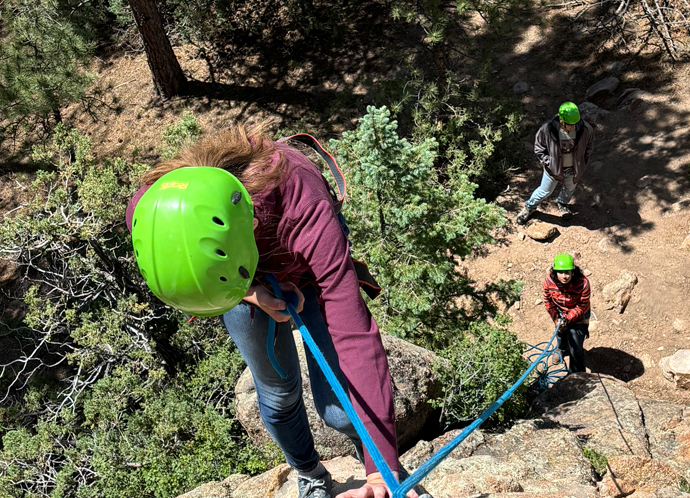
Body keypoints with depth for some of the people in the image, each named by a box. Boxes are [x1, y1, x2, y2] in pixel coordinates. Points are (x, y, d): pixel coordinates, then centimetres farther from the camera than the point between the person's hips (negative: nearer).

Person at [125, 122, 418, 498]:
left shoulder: (305, 214, -47)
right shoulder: (149, 212, -36)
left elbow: (353, 335, -48)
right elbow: (177, 271, -11)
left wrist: (382, 467, -48)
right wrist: (246, 289, -31)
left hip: (307, 269, -2)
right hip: (250, 278, 3)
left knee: (337, 408, -4)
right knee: (278, 393, 14)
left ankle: (375, 454, 33)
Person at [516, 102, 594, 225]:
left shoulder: (585, 129, -26)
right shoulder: (547, 129, -32)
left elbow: (589, 147, -3)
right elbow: (539, 149, -13)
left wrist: (583, 163, -5)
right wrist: (549, 164, -18)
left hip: (574, 169, 2)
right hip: (554, 169, -2)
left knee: (569, 189, 29)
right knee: (545, 191, 19)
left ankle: (562, 204, 63)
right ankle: (529, 207, 47)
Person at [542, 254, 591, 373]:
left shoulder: (583, 283, -37)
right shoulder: (549, 280, -28)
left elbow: (582, 306, -23)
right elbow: (548, 300, -10)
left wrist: (568, 318, -29)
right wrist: (556, 318, -14)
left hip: (578, 315, -4)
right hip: (560, 311, 4)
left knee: (575, 348, -1)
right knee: (561, 331, 33)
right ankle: (561, 348, 68)